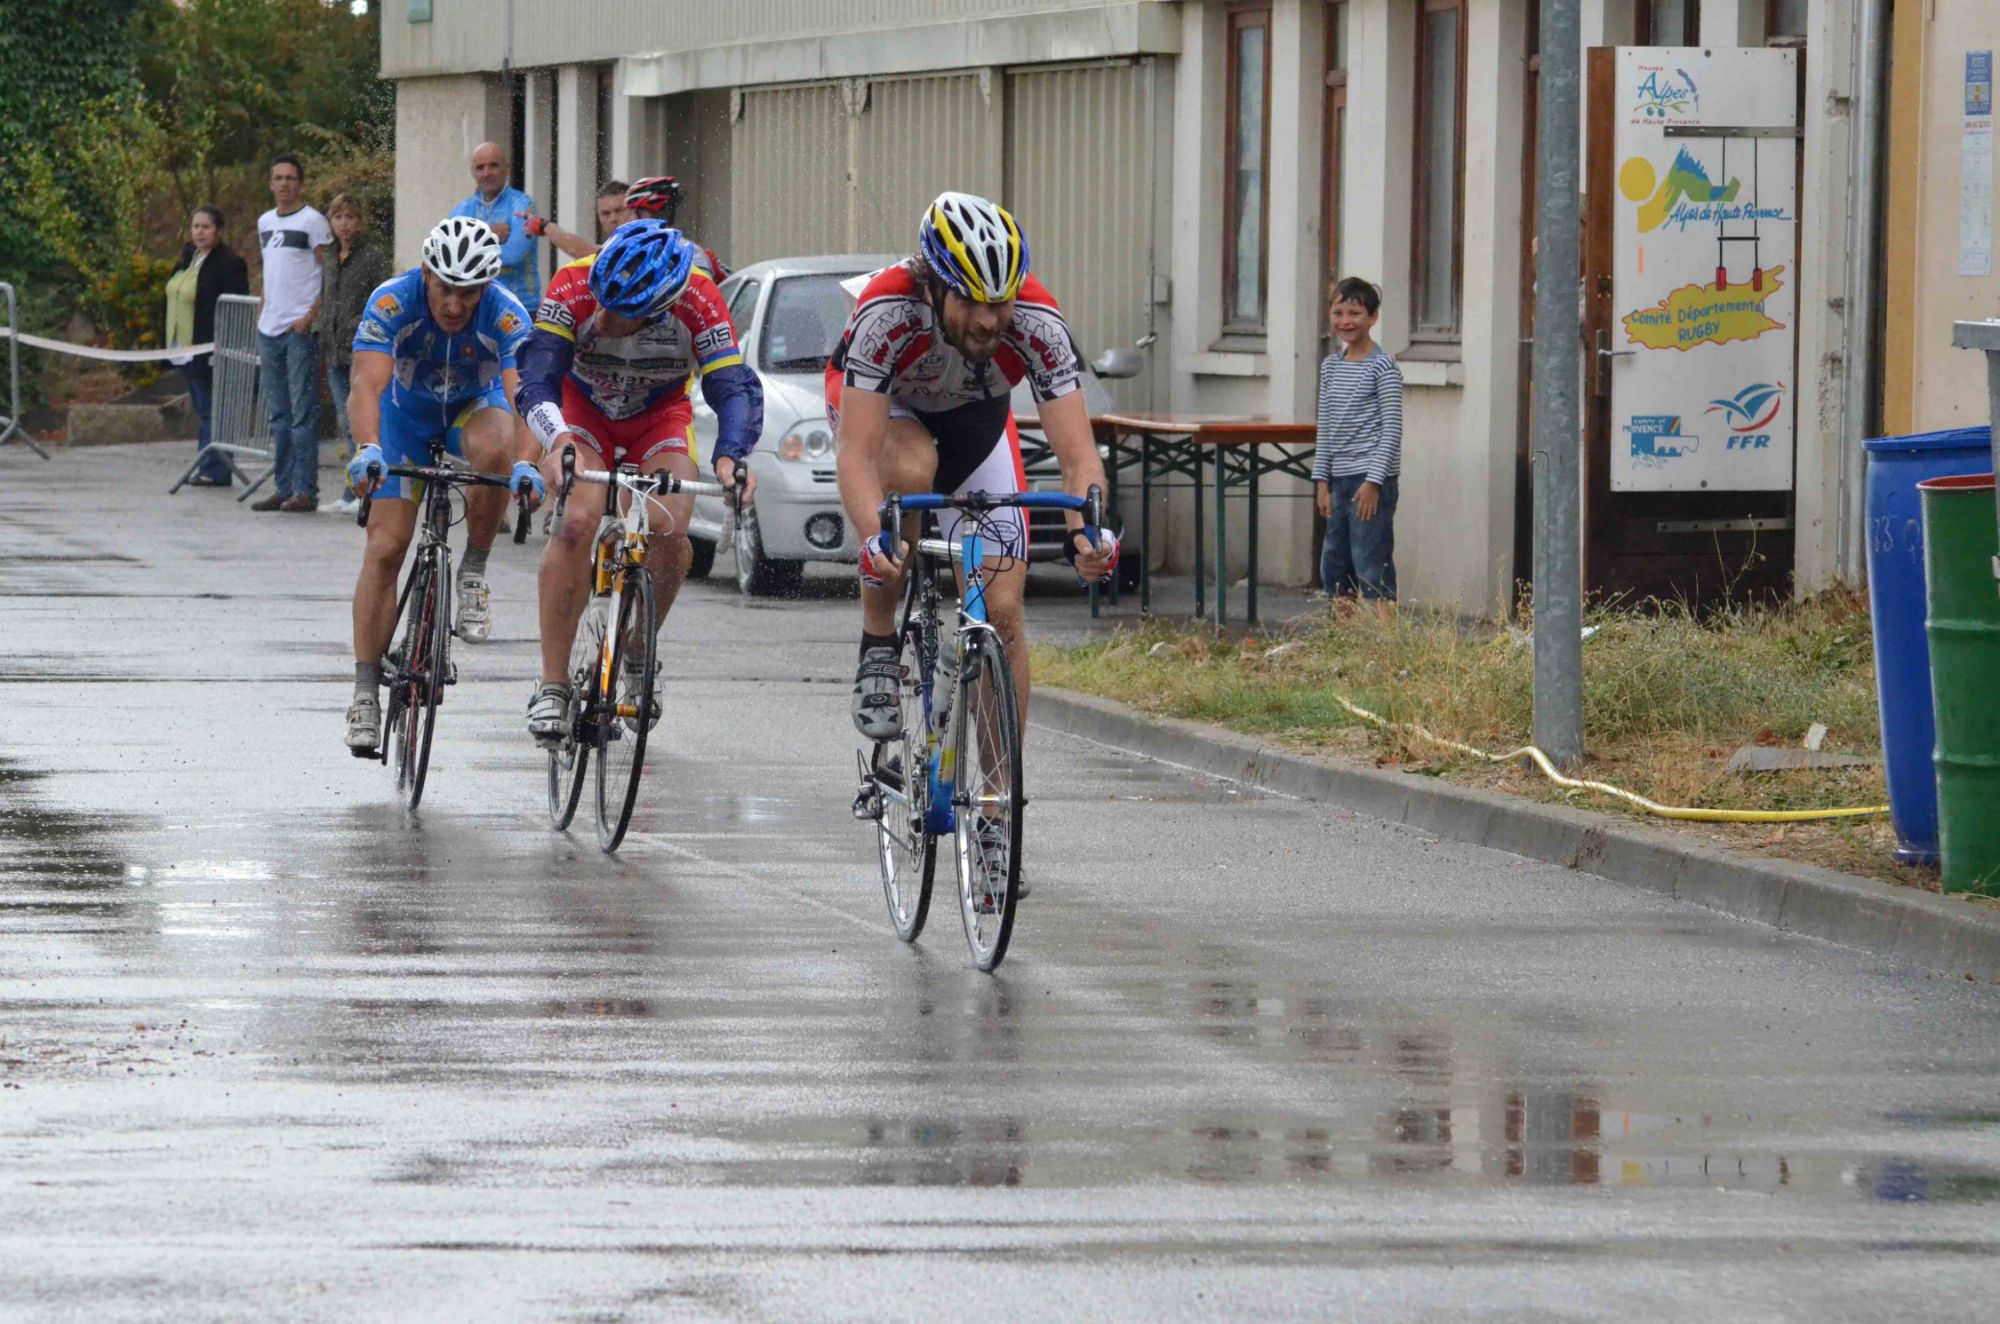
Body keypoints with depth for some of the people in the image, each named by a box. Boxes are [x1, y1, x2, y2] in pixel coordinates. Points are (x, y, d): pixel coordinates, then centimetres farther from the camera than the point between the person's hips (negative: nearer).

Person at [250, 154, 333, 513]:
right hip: (269, 329, 7)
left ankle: (305, 490, -6)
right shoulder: (265, 222, 15)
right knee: (279, 414, 11)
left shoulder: (312, 221, -6)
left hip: (300, 329, -7)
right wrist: (263, 312, 15)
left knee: (303, 413, -7)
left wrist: (310, 317, -16)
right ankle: (283, 488, 16)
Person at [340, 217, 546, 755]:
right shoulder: (393, 301, -31)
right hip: (406, 413, 0)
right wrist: (369, 450, -60)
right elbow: (366, 387, -41)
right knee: (385, 548, -11)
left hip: (474, 407, 0)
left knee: (493, 450, -37)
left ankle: (473, 573, -14)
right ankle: (366, 693, -4)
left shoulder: (505, 316, -31)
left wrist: (525, 464, -60)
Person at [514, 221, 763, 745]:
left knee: (671, 535, -22)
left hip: (660, 415, 1)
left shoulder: (699, 301, -32)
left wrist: (730, 456, -53)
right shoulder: (574, 287, -33)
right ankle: (552, 685, -18)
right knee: (577, 523, -26)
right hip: (582, 410, -1)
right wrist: (559, 443, -58)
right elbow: (536, 378, -38)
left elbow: (735, 387, -34)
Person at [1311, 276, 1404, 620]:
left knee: (1371, 564, -11)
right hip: (1339, 478, 8)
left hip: (1372, 478, -8)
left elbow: (1392, 430, -11)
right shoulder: (1331, 366, 13)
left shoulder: (1382, 367, -8)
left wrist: (1373, 481, -16)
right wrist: (1321, 480, 10)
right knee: (1333, 565, 9)